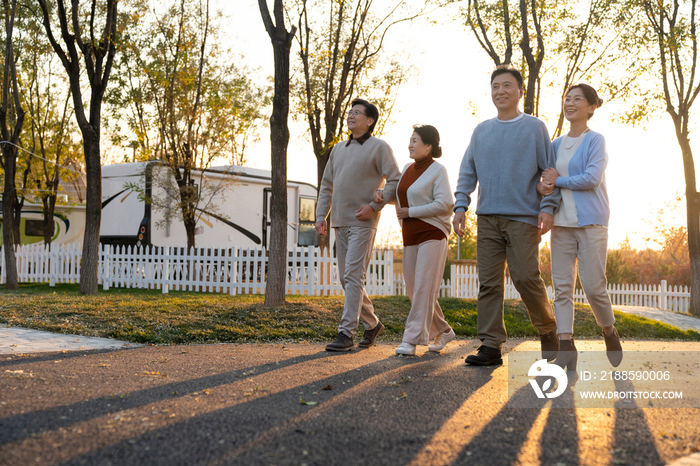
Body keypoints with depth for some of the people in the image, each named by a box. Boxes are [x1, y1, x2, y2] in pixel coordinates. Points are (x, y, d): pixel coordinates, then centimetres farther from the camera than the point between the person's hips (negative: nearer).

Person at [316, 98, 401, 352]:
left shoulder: (379, 147, -2)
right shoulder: (338, 149, 18)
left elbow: (395, 182, -6)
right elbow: (327, 185, 21)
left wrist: (374, 206, -15)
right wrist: (321, 215, 11)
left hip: (363, 222, -7)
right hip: (340, 222, 7)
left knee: (353, 276, -13)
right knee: (346, 278, 10)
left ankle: (346, 333, -13)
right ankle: (372, 324, 24)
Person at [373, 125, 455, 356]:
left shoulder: (438, 171, -7)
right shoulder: (408, 169, 14)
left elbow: (443, 204, -16)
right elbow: (399, 194, 28)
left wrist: (411, 212, -14)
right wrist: (381, 192, 6)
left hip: (432, 235, -8)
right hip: (411, 238, 8)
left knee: (424, 289, -10)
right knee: (413, 290, 9)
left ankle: (411, 340, -11)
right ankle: (443, 331, 23)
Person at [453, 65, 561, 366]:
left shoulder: (534, 127, 6)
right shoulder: (481, 131, 16)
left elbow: (550, 170, 2)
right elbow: (468, 172, 15)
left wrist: (548, 207, -10)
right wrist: (460, 206, 3)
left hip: (523, 217, -4)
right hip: (487, 218, 4)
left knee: (525, 277, -10)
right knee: (489, 283, 0)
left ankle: (548, 330, 15)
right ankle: (491, 346, 4)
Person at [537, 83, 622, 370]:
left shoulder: (596, 141, -1)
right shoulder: (556, 145, 14)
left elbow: (592, 178, -14)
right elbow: (545, 179, 16)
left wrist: (558, 180, -6)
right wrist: (542, 187, -8)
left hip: (590, 222, -5)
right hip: (562, 223, 5)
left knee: (593, 286, -6)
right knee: (562, 286, -2)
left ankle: (610, 332, 21)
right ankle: (566, 348, -1)